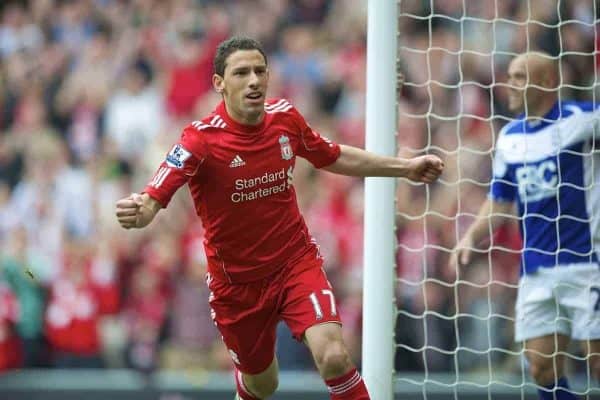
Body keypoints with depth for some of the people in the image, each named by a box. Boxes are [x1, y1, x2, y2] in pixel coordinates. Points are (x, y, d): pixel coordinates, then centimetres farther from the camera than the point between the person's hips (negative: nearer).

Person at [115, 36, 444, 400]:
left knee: (333, 358, -21)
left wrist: (406, 167, 12)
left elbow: (334, 158, 11)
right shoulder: (201, 139, -22)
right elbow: (155, 197, -32)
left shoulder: (285, 117, -8)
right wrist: (138, 212, -56)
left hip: (297, 263, 2)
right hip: (237, 282, -2)